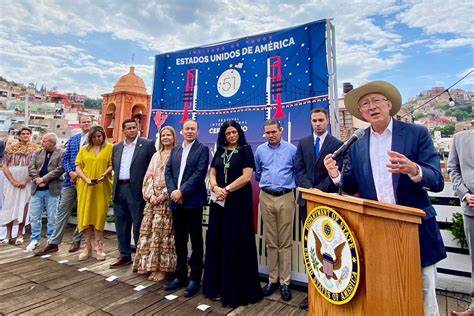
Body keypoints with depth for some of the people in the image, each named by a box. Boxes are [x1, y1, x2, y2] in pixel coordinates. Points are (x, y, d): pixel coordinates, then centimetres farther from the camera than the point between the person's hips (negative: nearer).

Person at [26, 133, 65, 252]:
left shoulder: (61, 153, -2)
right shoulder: (37, 153, 13)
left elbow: (60, 169, -12)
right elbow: (31, 168, 6)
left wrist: (44, 179, -14)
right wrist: (37, 180, -10)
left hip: (52, 189, -4)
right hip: (37, 189, 5)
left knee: (52, 217, 3)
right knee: (34, 216, 9)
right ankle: (34, 239, 23)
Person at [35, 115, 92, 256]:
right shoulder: (72, 140, 13)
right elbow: (66, 159, 10)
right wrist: (71, 172, -9)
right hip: (70, 180, 4)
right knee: (62, 211, 6)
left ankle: (76, 241, 21)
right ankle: (53, 243, 13)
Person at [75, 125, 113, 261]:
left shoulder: (109, 147, 4)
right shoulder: (84, 150, 13)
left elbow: (112, 165, -2)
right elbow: (78, 168, 7)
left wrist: (104, 175, -20)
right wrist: (86, 179, -10)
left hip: (102, 187, -3)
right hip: (85, 187, 3)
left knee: (99, 216, 0)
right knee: (85, 215, 4)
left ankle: (98, 247, 10)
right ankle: (87, 247, 15)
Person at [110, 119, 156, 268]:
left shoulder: (147, 145, -5)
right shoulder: (117, 147, 13)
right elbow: (115, 167, 20)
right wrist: (115, 186, 11)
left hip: (136, 190, -6)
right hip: (119, 190, 6)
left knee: (138, 226, 2)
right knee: (121, 225, 14)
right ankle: (125, 255, 28)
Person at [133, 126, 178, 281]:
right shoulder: (156, 155, 16)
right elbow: (148, 176, 11)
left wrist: (164, 195, -13)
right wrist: (151, 195, -3)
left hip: (168, 199, -5)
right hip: (153, 199, 6)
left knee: (164, 232, -4)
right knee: (150, 231, 5)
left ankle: (164, 268, 9)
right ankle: (153, 266, 18)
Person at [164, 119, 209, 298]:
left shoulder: (202, 149, -2)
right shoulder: (175, 150, 16)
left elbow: (200, 173, -12)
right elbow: (168, 172, 8)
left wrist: (181, 191, -16)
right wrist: (173, 191, -7)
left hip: (193, 201, -5)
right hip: (176, 201, 5)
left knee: (195, 242, 5)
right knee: (179, 241, 14)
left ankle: (195, 279, 17)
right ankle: (180, 276, 28)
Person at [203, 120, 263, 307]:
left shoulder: (245, 150, -2)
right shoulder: (219, 151, 13)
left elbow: (246, 176, -12)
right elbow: (212, 173, 10)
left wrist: (226, 190, -13)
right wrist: (216, 188, -10)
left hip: (238, 201, -5)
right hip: (219, 201, 5)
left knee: (236, 243, 1)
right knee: (218, 241, 10)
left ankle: (238, 289, 16)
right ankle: (218, 284, 25)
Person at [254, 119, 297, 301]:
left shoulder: (292, 149, -1)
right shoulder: (260, 150, 7)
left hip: (286, 197, -2)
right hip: (266, 197, 3)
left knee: (285, 242, 3)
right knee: (270, 242, 10)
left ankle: (285, 281, 14)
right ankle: (272, 279, 21)